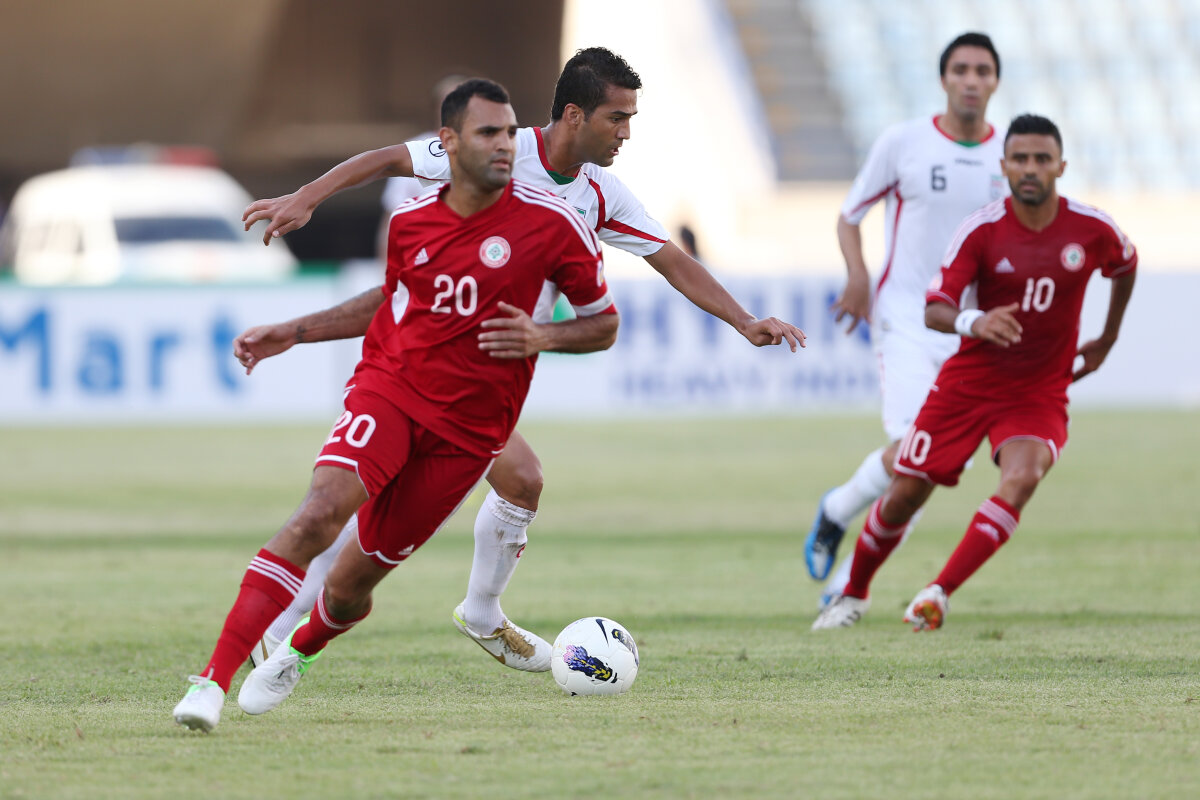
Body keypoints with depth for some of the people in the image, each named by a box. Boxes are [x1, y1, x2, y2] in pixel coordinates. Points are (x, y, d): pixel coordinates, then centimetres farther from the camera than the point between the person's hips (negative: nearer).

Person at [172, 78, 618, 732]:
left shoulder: (552, 224, -6)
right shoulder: (409, 222, 4)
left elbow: (603, 322, 4)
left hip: (467, 427, -1)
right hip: (388, 388, 1)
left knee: (351, 584, 3)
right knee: (321, 510, -28)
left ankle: (299, 653, 41)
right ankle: (214, 678, -30)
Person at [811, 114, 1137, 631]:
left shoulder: (1093, 229, -8)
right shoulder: (981, 230, -13)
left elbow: (1127, 266, 16)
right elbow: (934, 310, -20)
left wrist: (1107, 340, 22)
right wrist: (973, 323, -42)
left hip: (1039, 394, 0)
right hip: (967, 384, 0)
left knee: (1021, 478, -30)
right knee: (905, 494, 1)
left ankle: (938, 594, -25)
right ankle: (854, 594, 27)